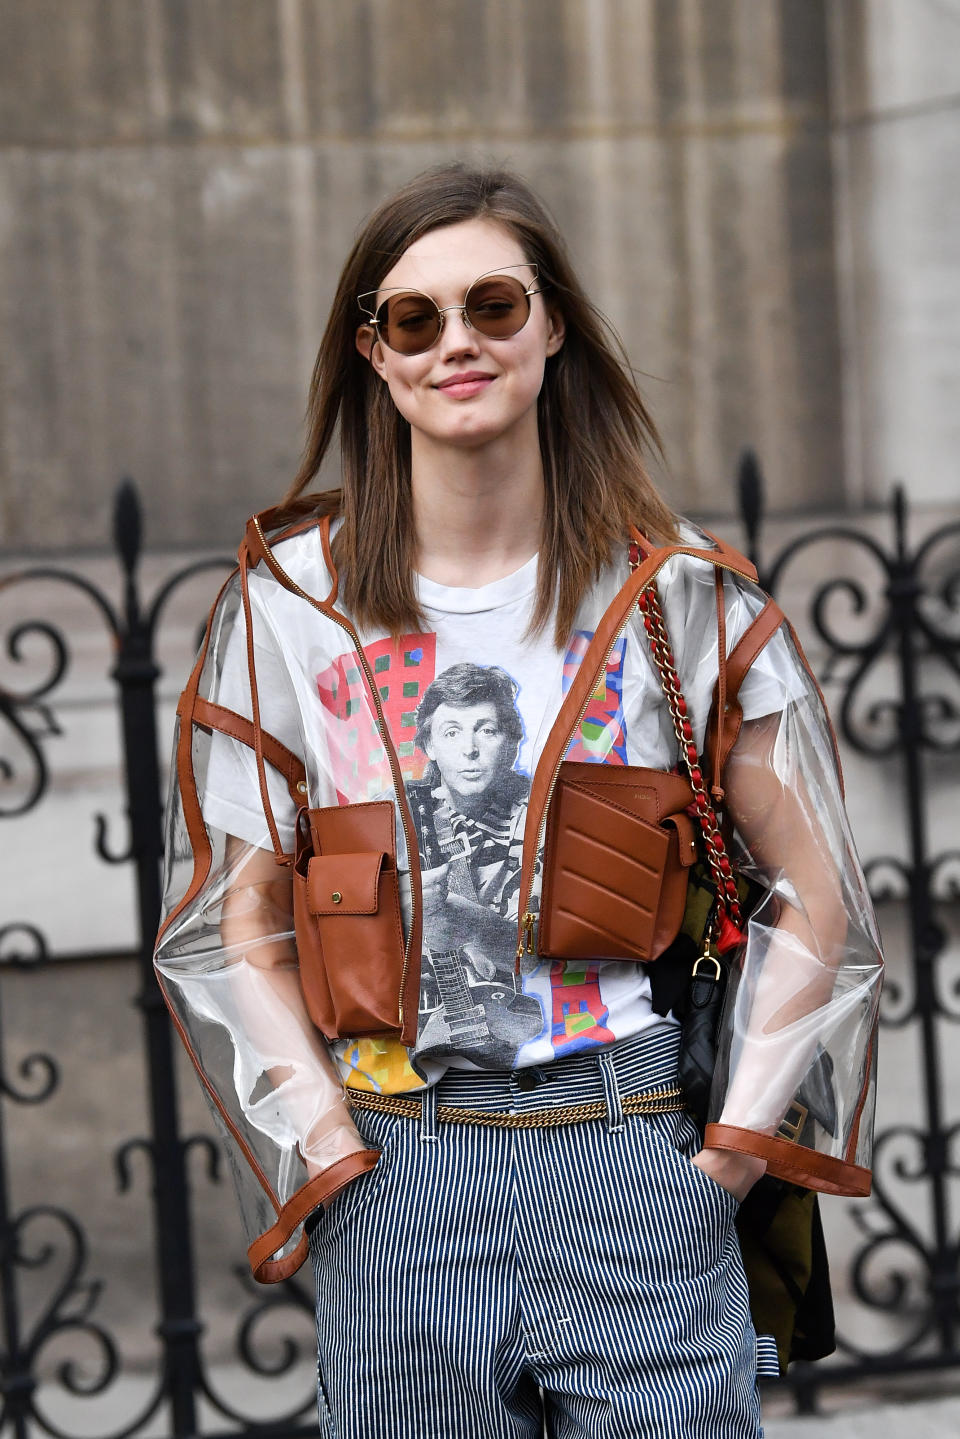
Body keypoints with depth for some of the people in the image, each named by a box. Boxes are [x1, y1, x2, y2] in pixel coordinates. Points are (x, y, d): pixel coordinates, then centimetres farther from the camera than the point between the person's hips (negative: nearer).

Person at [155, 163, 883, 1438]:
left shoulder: (678, 596, 3)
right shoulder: (294, 604, 4)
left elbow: (813, 897, 5)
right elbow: (232, 930, 5)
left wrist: (728, 1148, -2)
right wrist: (331, 1162, -4)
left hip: (638, 1155, 0)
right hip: (396, 1181, 1)